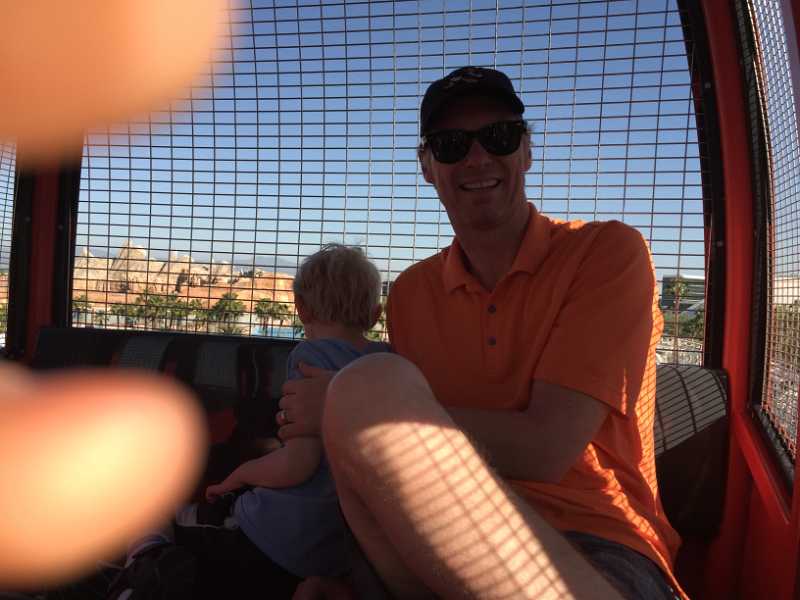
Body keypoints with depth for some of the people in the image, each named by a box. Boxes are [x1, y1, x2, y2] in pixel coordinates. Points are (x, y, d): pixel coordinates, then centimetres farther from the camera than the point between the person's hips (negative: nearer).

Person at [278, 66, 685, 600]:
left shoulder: (609, 251, -4)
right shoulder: (411, 292, 10)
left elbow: (542, 449, -16)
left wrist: (347, 406, -12)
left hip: (595, 554, -5)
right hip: (451, 545, 5)